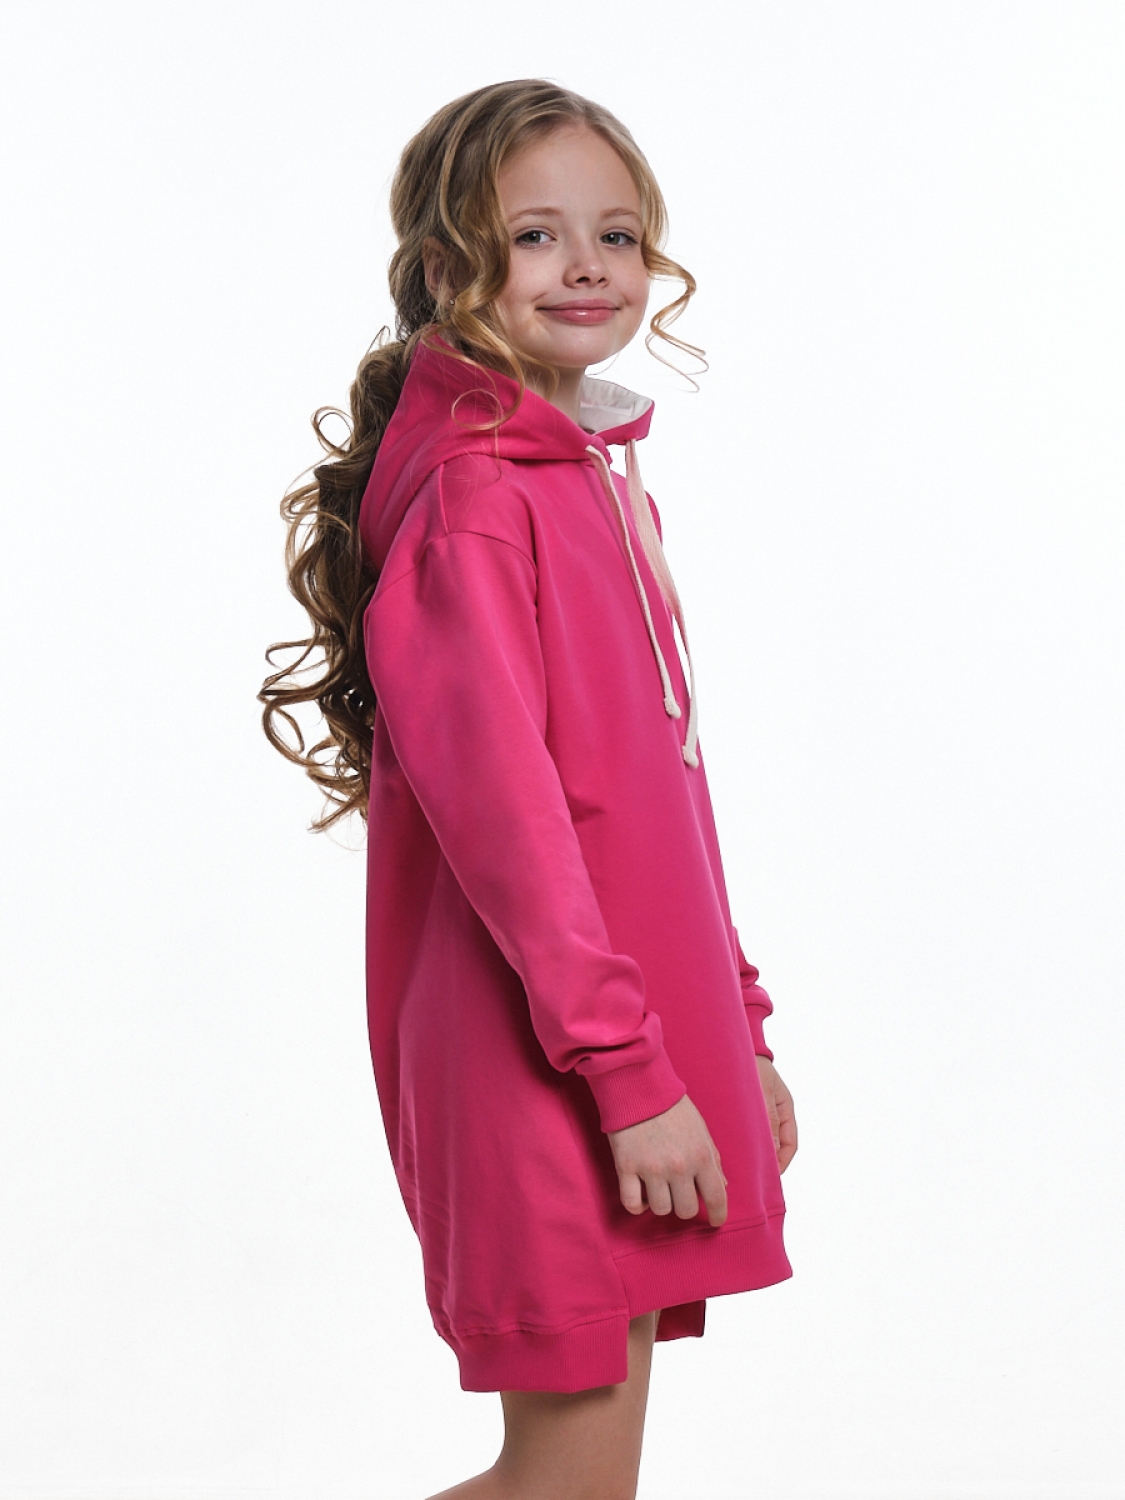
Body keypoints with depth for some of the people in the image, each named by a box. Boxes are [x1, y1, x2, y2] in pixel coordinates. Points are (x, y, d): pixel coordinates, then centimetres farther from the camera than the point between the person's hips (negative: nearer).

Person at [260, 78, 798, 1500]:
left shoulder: (607, 483, 16)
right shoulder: (476, 495, -14)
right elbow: (496, 800, -20)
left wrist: (736, 1030, 18)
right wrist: (629, 1065, -21)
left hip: (648, 1037, 9)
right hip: (543, 1063, -9)